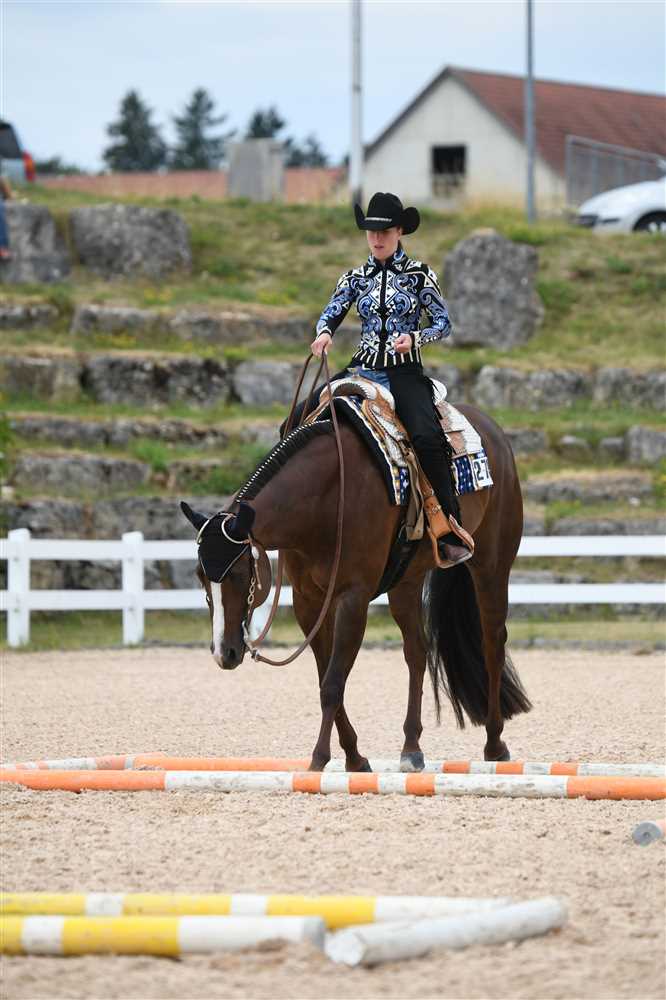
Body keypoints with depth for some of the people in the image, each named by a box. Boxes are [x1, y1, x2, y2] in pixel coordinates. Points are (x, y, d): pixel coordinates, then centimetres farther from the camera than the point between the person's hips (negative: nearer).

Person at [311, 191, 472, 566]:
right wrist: (324, 333, -17)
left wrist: (414, 339, -17)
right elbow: (332, 313, 8)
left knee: (428, 438, -30)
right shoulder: (357, 277, 11)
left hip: (405, 373, -4)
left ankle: (453, 535, -26)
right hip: (364, 368, 4)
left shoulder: (419, 274, 3)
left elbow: (444, 323, 3)